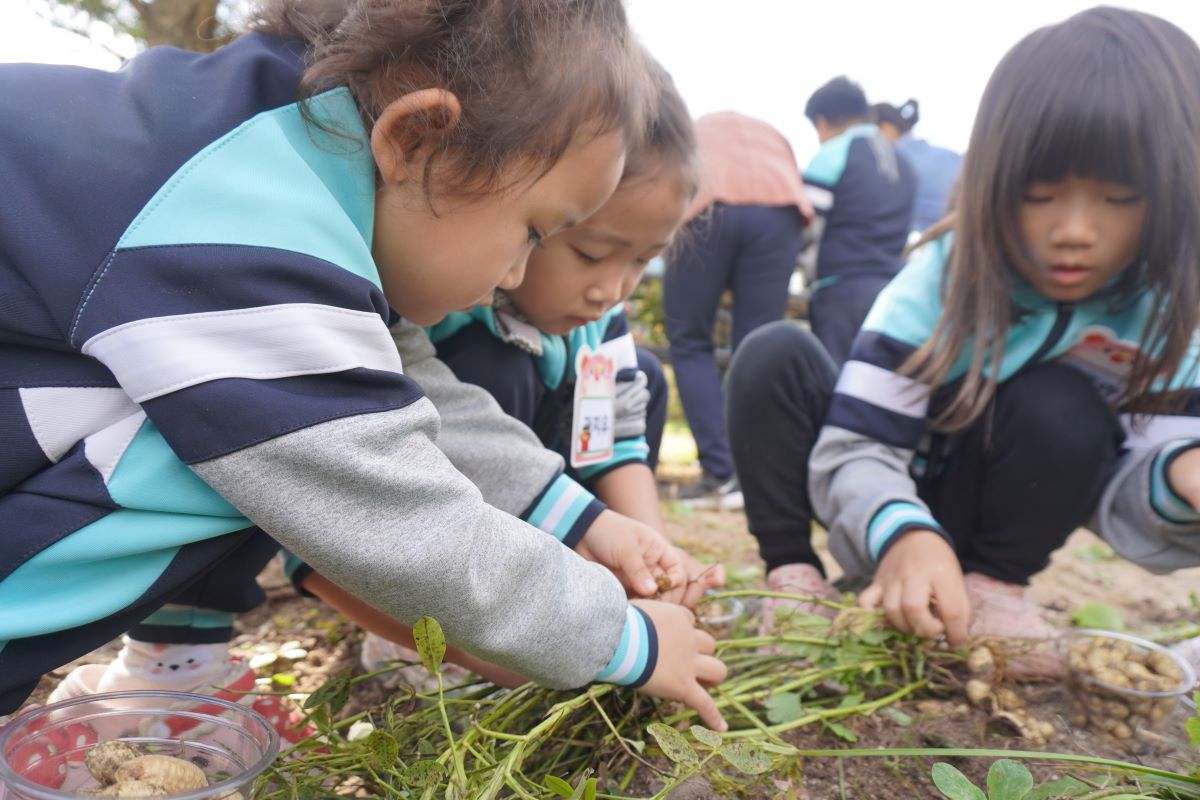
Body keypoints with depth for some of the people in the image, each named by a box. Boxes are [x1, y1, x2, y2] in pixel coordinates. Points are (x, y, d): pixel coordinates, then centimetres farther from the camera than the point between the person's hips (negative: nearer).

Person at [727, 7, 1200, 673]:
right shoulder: (940, 281, -23)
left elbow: (1125, 514, -14)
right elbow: (852, 451, -27)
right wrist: (903, 535, -48)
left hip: (984, 522, 2)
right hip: (888, 514, -1)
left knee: (1062, 408, -30)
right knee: (775, 357, -25)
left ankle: (993, 585, -9)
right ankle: (792, 573, -18)